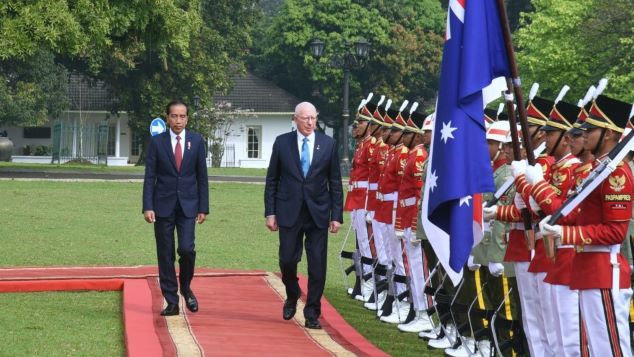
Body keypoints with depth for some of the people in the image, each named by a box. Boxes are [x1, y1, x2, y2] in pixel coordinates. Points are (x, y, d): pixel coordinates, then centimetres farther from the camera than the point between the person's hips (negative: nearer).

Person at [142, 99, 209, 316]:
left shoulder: (197, 141, 4)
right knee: (165, 255, 2)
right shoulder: (157, 142, 1)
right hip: (163, 206, 0)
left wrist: (203, 207, 1)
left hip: (188, 205, 0)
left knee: (187, 249, -15)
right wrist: (148, 207, -8)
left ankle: (185, 287, 12)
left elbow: (202, 176, 6)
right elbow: (150, 176, 0)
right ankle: (171, 302, 9)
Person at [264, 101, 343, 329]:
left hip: (318, 213, 0)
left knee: (317, 264, 0)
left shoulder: (328, 144, 3)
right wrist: (270, 212, -1)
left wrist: (337, 215, 0)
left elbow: (335, 183, 5)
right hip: (289, 212, 0)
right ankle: (292, 296, 29)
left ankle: (312, 313, 9)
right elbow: (272, 180, 5)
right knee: (287, 260, -1)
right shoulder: (282, 142, 2)